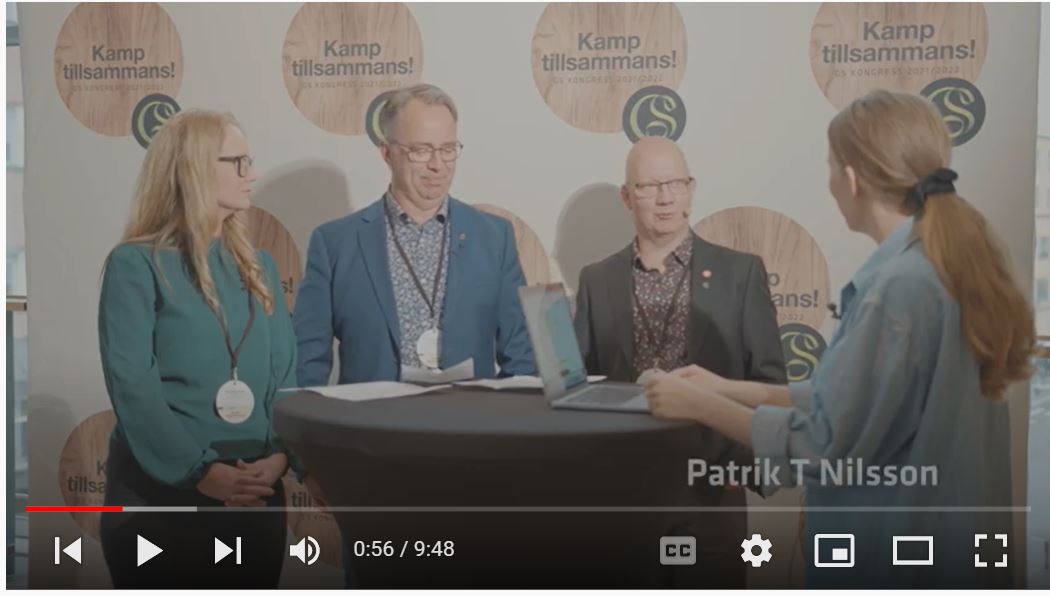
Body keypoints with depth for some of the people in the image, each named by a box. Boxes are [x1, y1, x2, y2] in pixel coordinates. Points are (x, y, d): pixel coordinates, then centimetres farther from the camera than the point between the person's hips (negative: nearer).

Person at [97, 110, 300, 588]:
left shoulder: (258, 267, 11)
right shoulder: (136, 264, -5)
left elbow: (284, 374, 6)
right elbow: (132, 386, -13)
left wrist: (279, 456, -10)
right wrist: (201, 471, -20)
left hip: (255, 493, 5)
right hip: (161, 492, -5)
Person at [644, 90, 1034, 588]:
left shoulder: (897, 286, -24)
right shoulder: (953, 264, 4)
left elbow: (827, 446, -20)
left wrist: (700, 406, -10)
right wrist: (730, 390, 9)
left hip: (894, 555, -8)